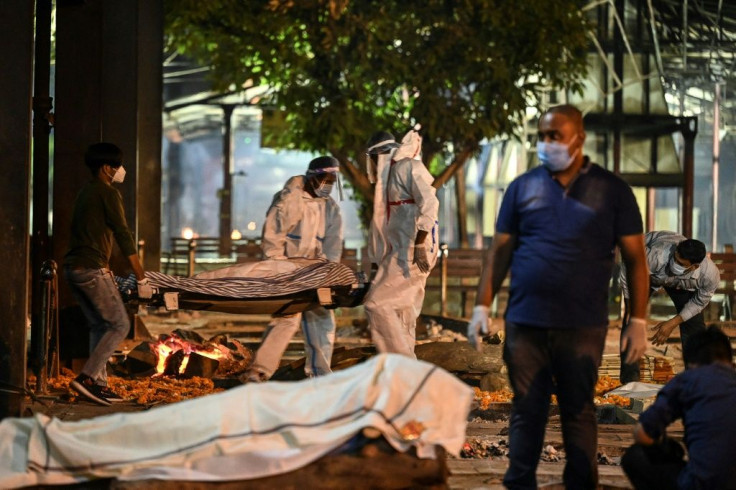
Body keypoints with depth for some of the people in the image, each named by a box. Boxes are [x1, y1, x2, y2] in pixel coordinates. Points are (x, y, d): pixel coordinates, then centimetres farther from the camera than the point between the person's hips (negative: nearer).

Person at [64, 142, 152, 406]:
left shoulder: (85, 193, 19)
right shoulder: (108, 194, -9)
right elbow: (124, 236, -13)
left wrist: (106, 271, 33)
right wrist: (141, 278, -12)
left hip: (73, 268, 9)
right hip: (92, 269, -9)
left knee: (99, 326, 14)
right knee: (119, 325, -4)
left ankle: (99, 384, 11)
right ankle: (86, 377, -13)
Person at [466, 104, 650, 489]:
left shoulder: (611, 191, 3)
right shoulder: (523, 187, 7)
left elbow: (635, 258, 3)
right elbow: (500, 251, 9)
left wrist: (638, 321, -3)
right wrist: (482, 306, 1)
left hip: (583, 326, -1)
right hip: (525, 323, 1)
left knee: (578, 413, 7)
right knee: (527, 412, 6)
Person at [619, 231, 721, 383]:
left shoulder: (711, 275, -38)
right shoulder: (656, 256, -49)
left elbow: (700, 301, -15)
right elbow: (627, 273, -29)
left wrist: (673, 323, -17)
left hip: (682, 282, 2)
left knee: (694, 322, -4)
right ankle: (629, 379, -9)